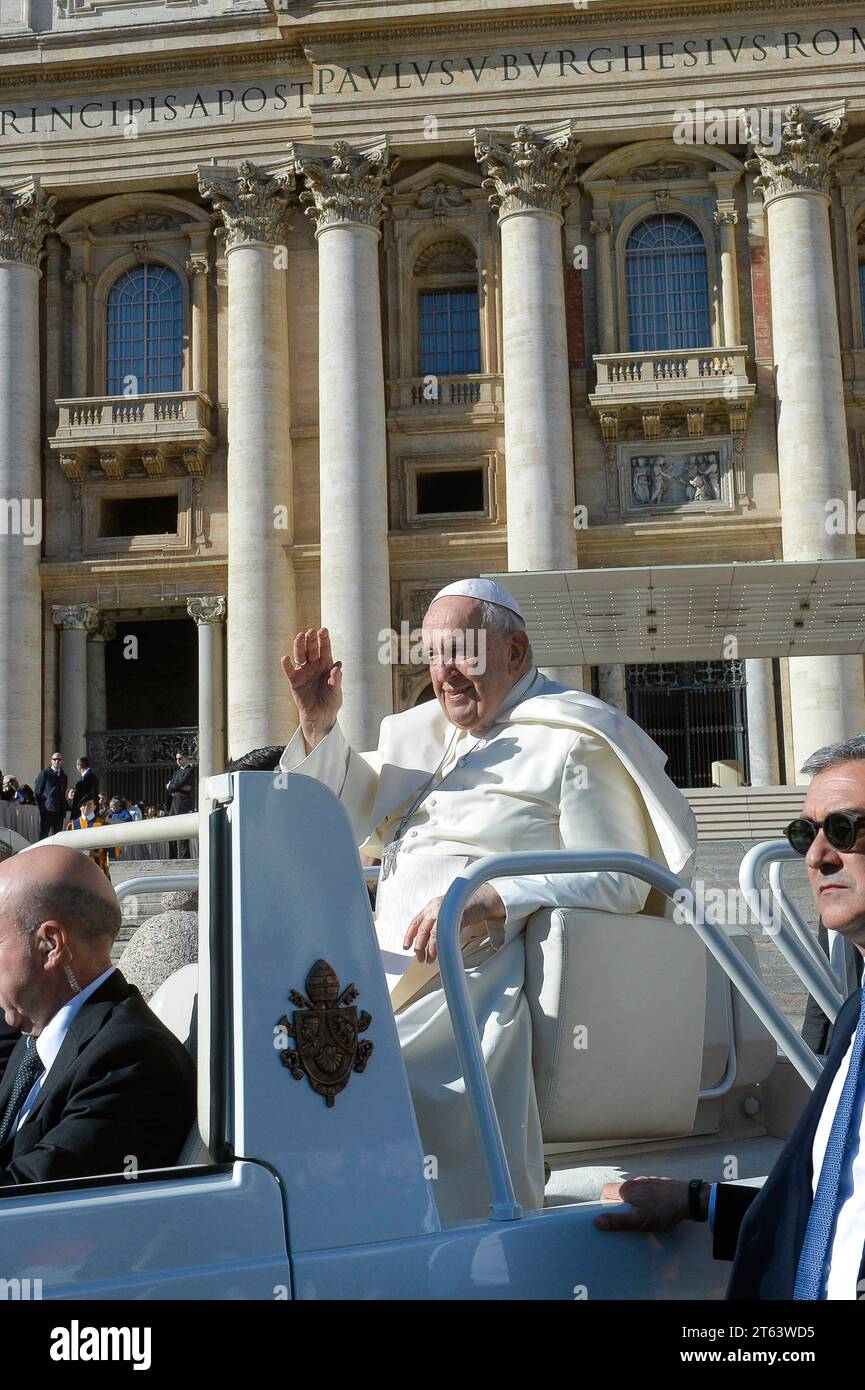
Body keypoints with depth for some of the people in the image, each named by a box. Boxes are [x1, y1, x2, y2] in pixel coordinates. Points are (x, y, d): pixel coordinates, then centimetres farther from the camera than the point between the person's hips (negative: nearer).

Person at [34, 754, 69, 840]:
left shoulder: (64, 776, 18)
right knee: (43, 835, -5)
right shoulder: (44, 773, 1)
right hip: (47, 810, -5)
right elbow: (37, 792, 0)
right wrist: (41, 807, -6)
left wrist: (64, 811, 9)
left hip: (59, 812, 5)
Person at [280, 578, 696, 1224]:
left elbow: (618, 882, -7)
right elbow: (356, 829, 32)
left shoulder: (571, 743, 1)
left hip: (486, 975, -8)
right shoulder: (420, 731, 25)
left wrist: (491, 904, -19)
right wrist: (320, 728, 17)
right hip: (388, 965, 8)